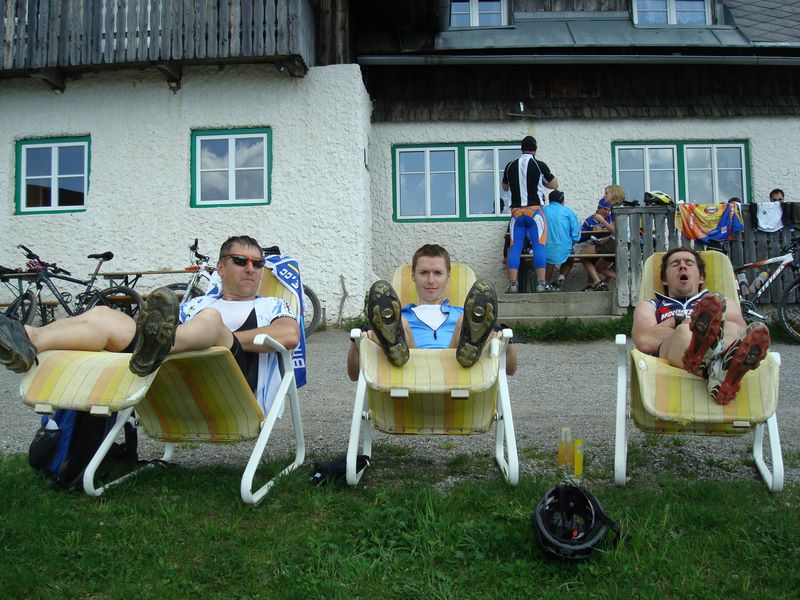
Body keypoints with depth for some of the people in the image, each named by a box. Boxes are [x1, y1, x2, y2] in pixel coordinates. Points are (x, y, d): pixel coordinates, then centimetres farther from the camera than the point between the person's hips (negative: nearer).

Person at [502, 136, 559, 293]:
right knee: (539, 246, -3)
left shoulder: (510, 166, 7)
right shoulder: (539, 165, -2)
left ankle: (512, 284, -4)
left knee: (515, 247, 2)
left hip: (516, 211, 3)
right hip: (535, 210, -3)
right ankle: (541, 283, -8)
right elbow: (555, 185, 8)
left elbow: (505, 187, 22)